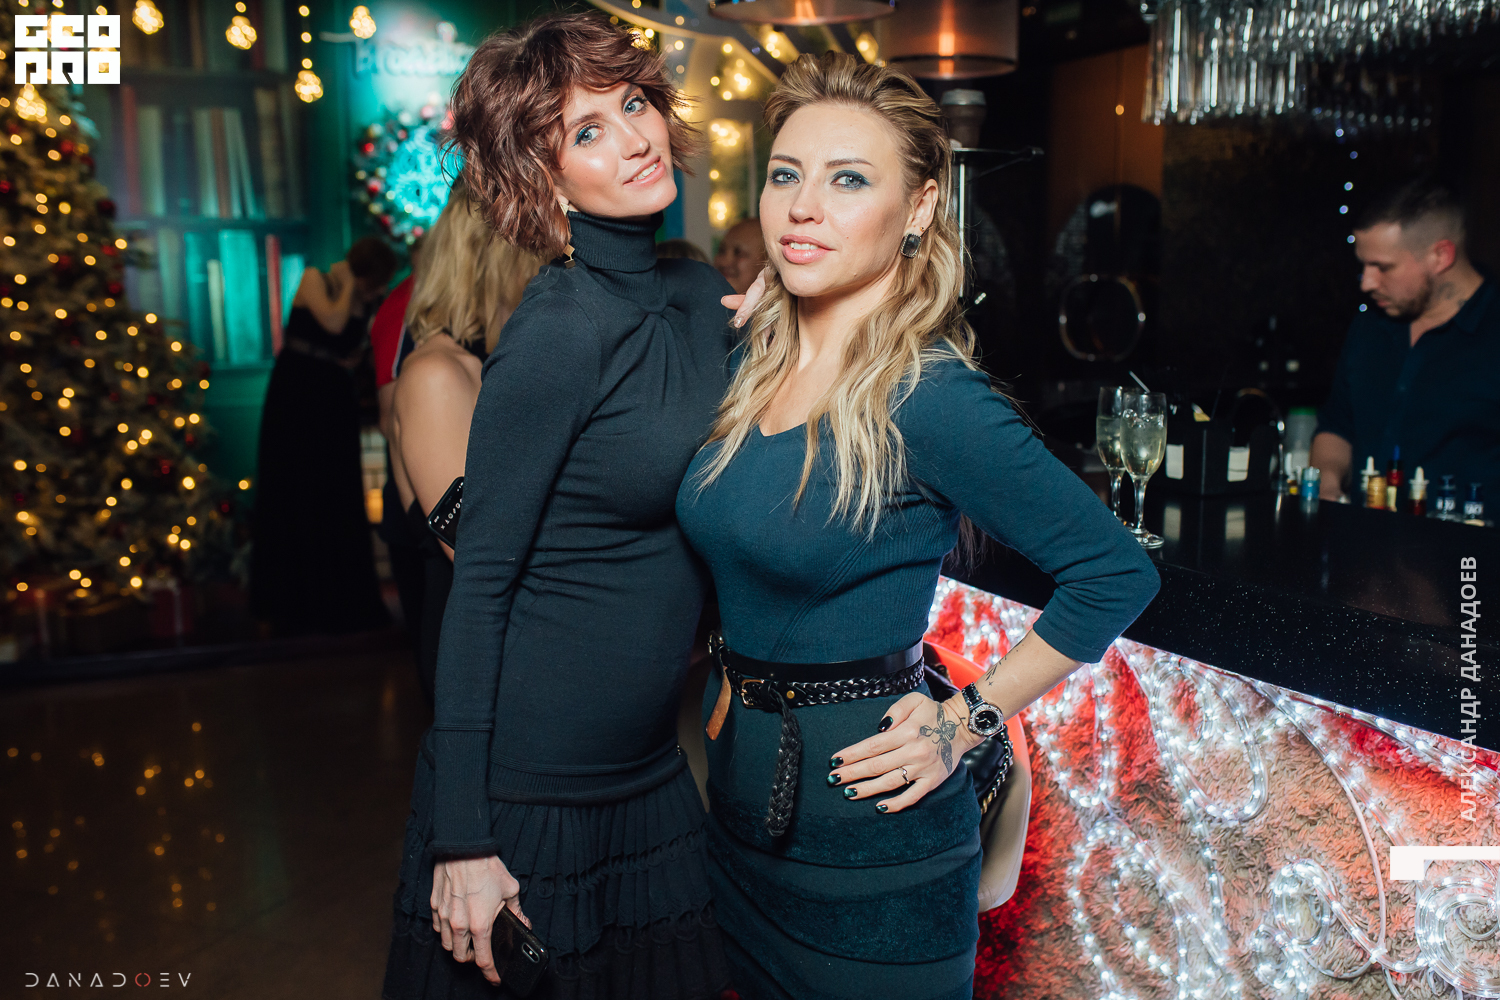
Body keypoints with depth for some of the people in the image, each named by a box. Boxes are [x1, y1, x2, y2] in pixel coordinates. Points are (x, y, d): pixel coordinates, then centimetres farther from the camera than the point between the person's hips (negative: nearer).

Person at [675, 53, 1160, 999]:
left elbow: (1118, 572, -16)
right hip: (742, 800, 7)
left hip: (869, 836, -7)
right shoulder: (752, 361, 0)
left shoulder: (933, 398, -21)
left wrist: (967, 720, -14)